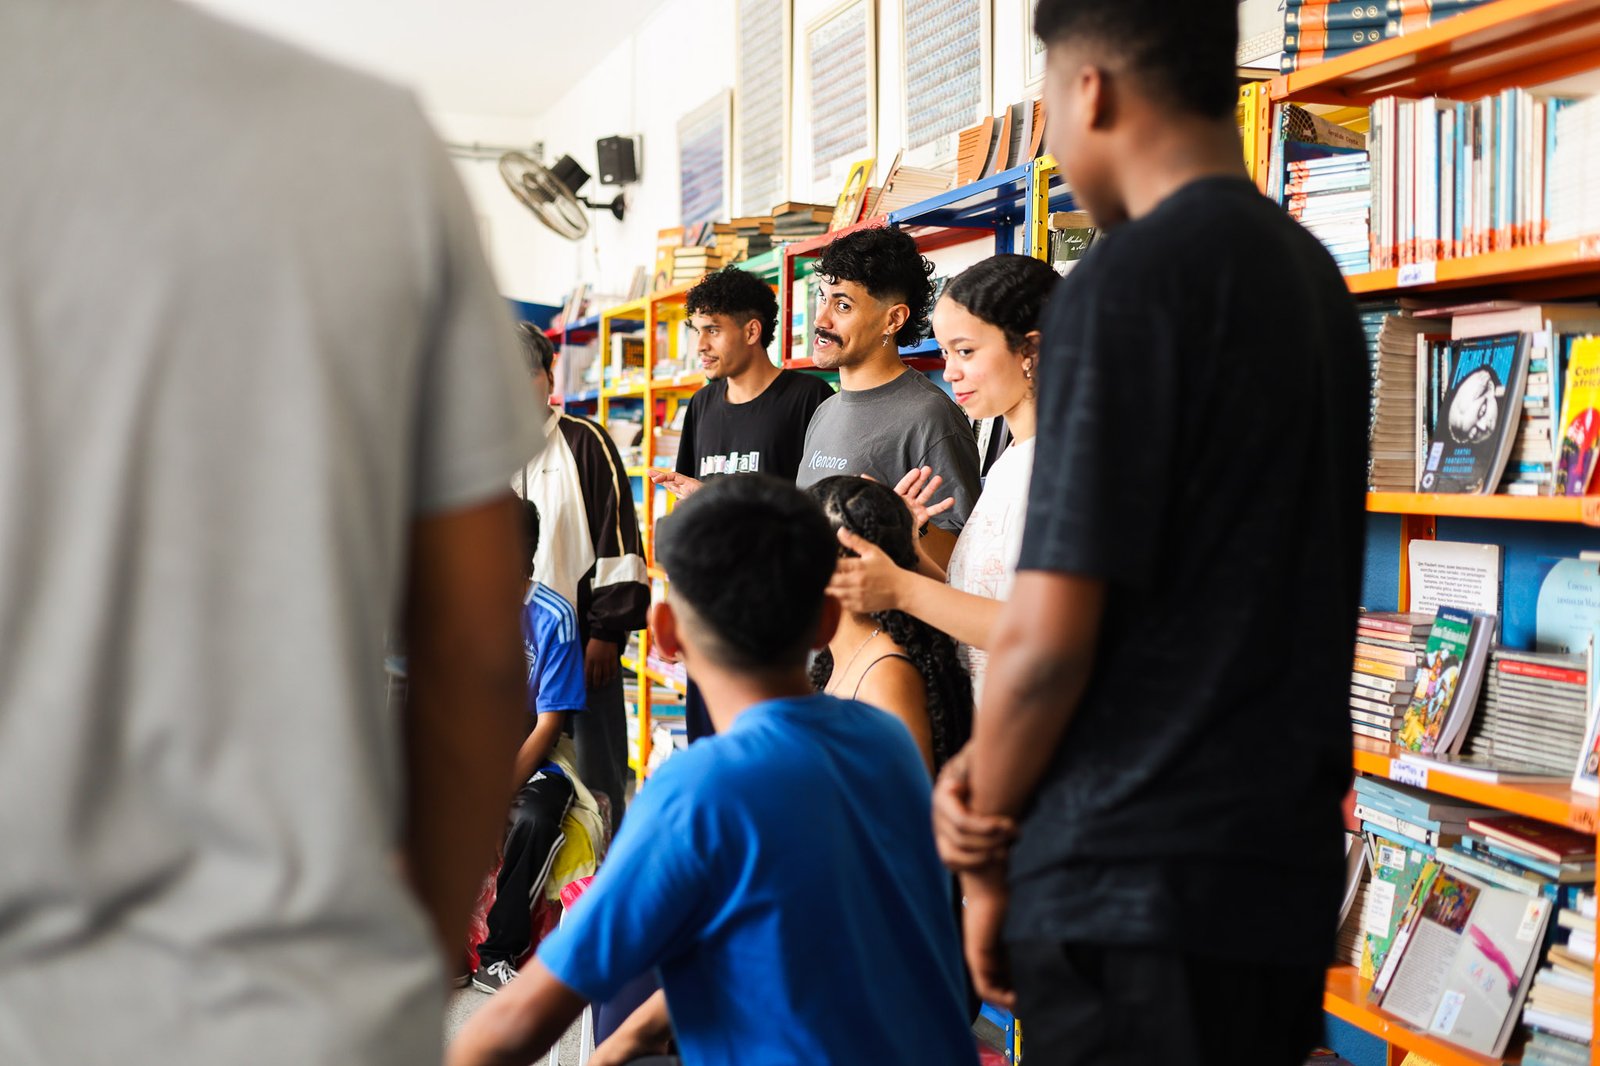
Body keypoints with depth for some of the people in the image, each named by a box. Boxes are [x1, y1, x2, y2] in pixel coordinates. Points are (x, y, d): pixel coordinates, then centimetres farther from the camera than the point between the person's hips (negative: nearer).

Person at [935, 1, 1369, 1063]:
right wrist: (993, 765, 5)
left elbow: (1047, 637, -18)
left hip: (1135, 883, -8)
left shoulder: (1128, 279, -14)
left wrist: (988, 855, -1)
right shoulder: (1309, 273, 12)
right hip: (1289, 866, 8)